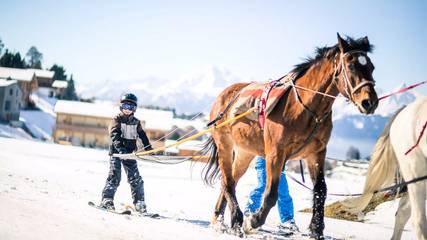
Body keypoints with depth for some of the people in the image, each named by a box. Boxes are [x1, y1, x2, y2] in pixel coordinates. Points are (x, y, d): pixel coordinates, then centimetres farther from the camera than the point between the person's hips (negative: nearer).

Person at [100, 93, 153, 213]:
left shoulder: (136, 122, 14)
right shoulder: (117, 119, -1)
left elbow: (142, 136, 20)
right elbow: (115, 135, -15)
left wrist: (149, 148, 6)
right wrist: (120, 148, -30)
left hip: (129, 153, 4)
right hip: (116, 152, -4)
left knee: (135, 179, 2)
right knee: (114, 177, -14)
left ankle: (139, 203, 8)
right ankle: (107, 200, -13)